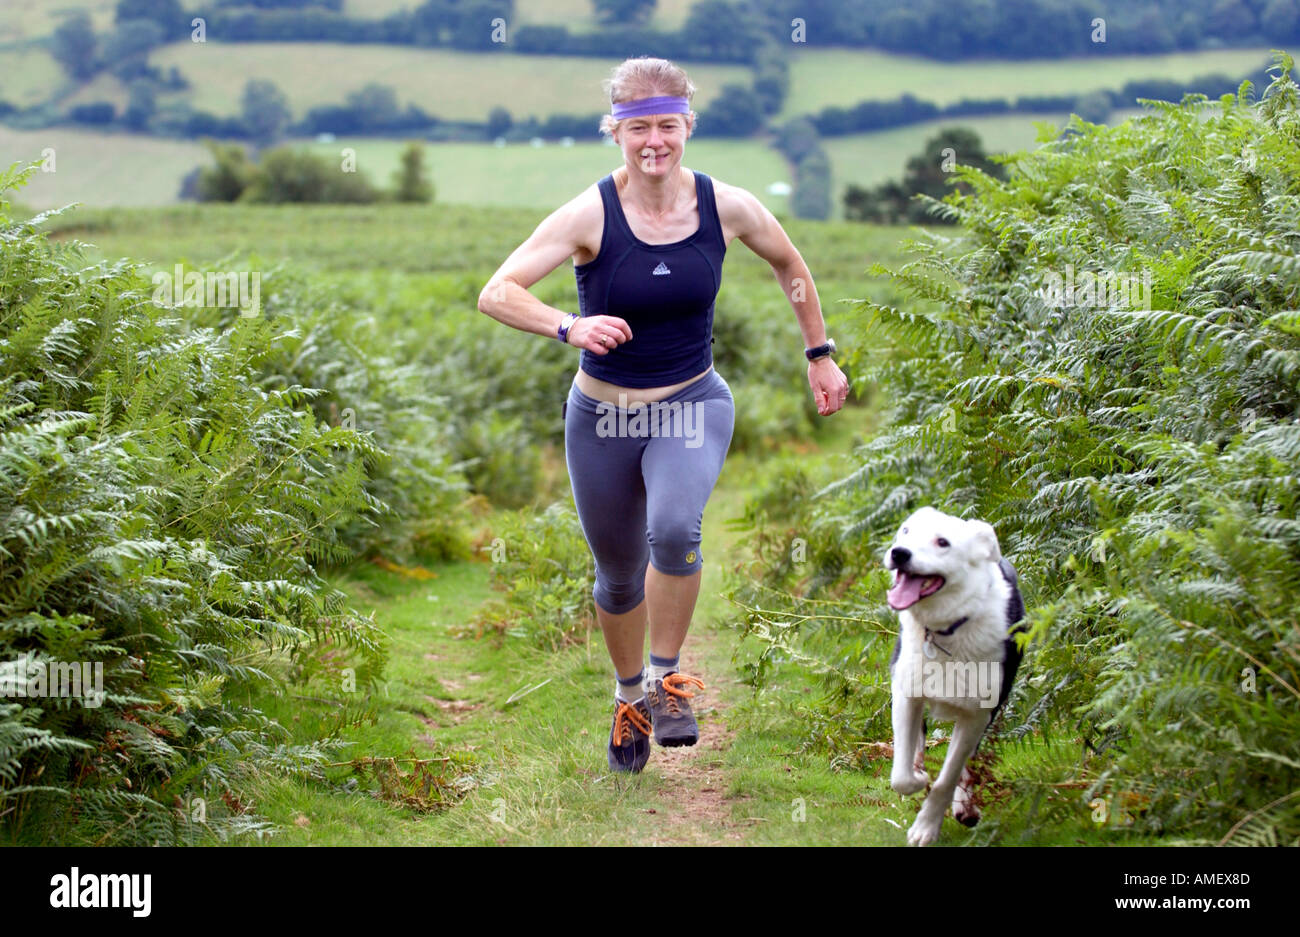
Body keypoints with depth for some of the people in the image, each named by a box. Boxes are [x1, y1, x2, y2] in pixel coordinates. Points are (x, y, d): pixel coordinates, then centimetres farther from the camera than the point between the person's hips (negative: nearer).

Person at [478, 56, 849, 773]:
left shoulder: (727, 207, -9)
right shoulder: (590, 215, -17)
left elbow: (789, 265, 12)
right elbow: (495, 294, -23)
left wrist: (820, 354, 16)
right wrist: (568, 327, -40)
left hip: (693, 405, 0)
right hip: (603, 416, 0)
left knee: (675, 531, -29)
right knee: (619, 574, 13)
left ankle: (666, 679, -5)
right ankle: (629, 698, 41)